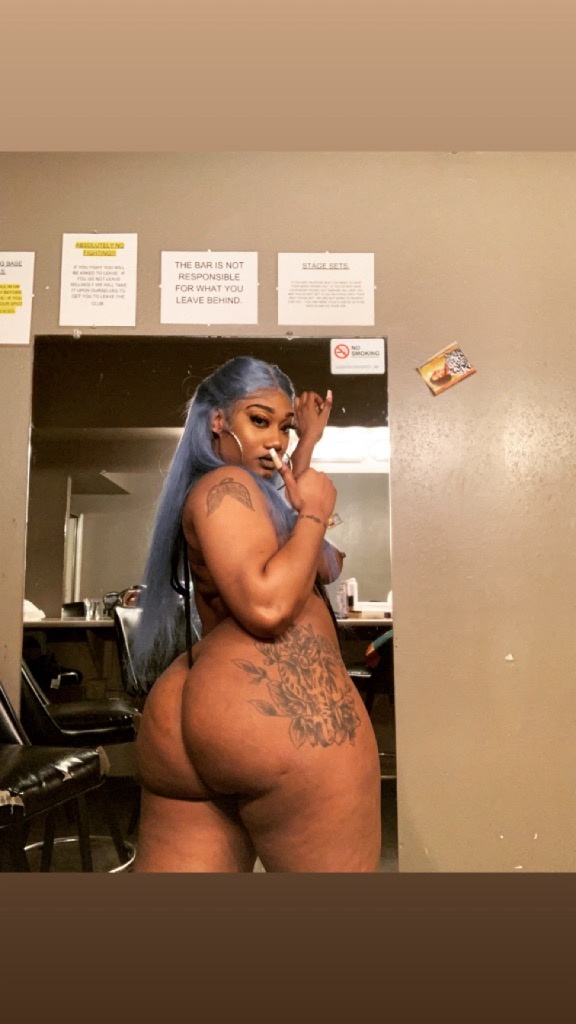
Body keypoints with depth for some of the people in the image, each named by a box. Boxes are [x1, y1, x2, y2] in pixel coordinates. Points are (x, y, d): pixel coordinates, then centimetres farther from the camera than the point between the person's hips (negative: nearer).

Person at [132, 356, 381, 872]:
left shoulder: (216, 492, 23)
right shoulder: (225, 486, -6)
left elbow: (274, 515, 43)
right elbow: (267, 605, -19)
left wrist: (309, 441, 39)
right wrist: (314, 513, -7)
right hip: (280, 709, -10)